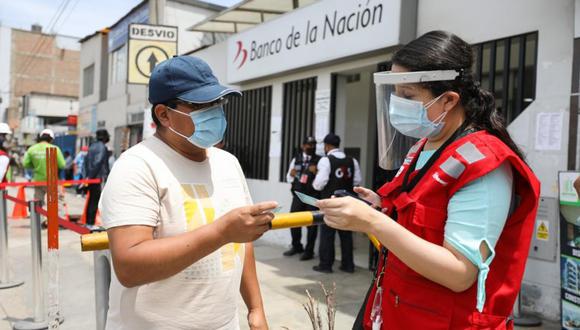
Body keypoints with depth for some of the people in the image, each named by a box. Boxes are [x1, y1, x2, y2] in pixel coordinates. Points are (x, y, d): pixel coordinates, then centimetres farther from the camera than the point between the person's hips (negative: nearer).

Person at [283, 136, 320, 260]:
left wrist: (316, 173, -24)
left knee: (311, 223, 4)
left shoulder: (319, 161, -3)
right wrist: (291, 175, -8)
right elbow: (289, 179, 13)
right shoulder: (296, 159, 10)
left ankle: (309, 251, 16)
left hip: (313, 197, -4)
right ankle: (296, 246, 29)